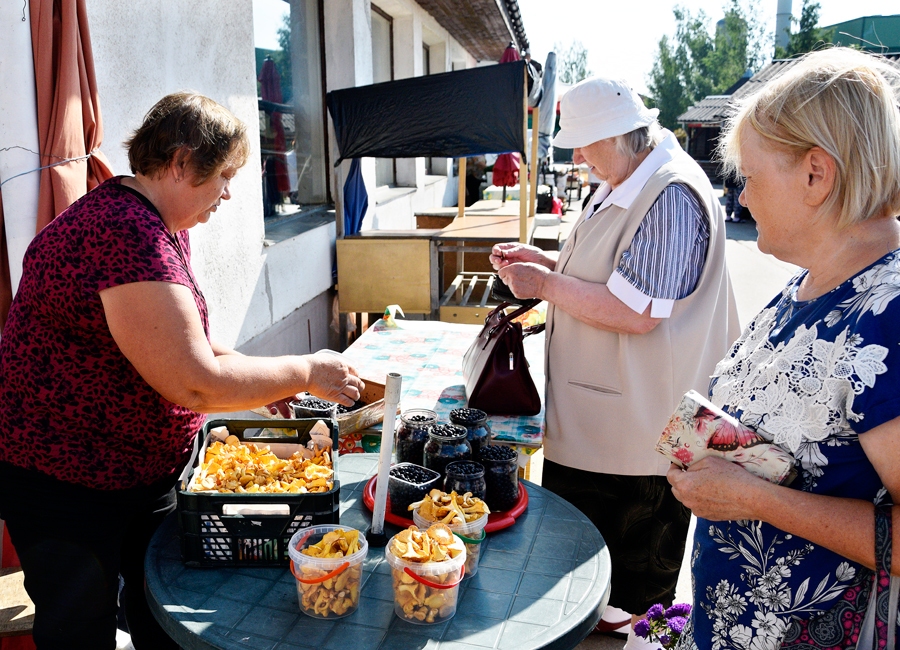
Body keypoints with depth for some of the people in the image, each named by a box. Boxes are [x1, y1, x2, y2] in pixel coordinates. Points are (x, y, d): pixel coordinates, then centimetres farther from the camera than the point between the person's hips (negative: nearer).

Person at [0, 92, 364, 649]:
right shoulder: (126, 234, -29)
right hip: (65, 482, -9)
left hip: (145, 470, 9)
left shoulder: (165, 227, 5)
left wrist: (261, 378, 2)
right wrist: (304, 372, -19)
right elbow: (192, 384, -31)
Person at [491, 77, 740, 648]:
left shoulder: (673, 197, -24)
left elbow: (637, 312, -29)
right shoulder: (624, 186, 10)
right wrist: (543, 259, 8)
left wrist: (548, 285, -18)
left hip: (638, 433, -10)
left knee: (638, 582, 9)